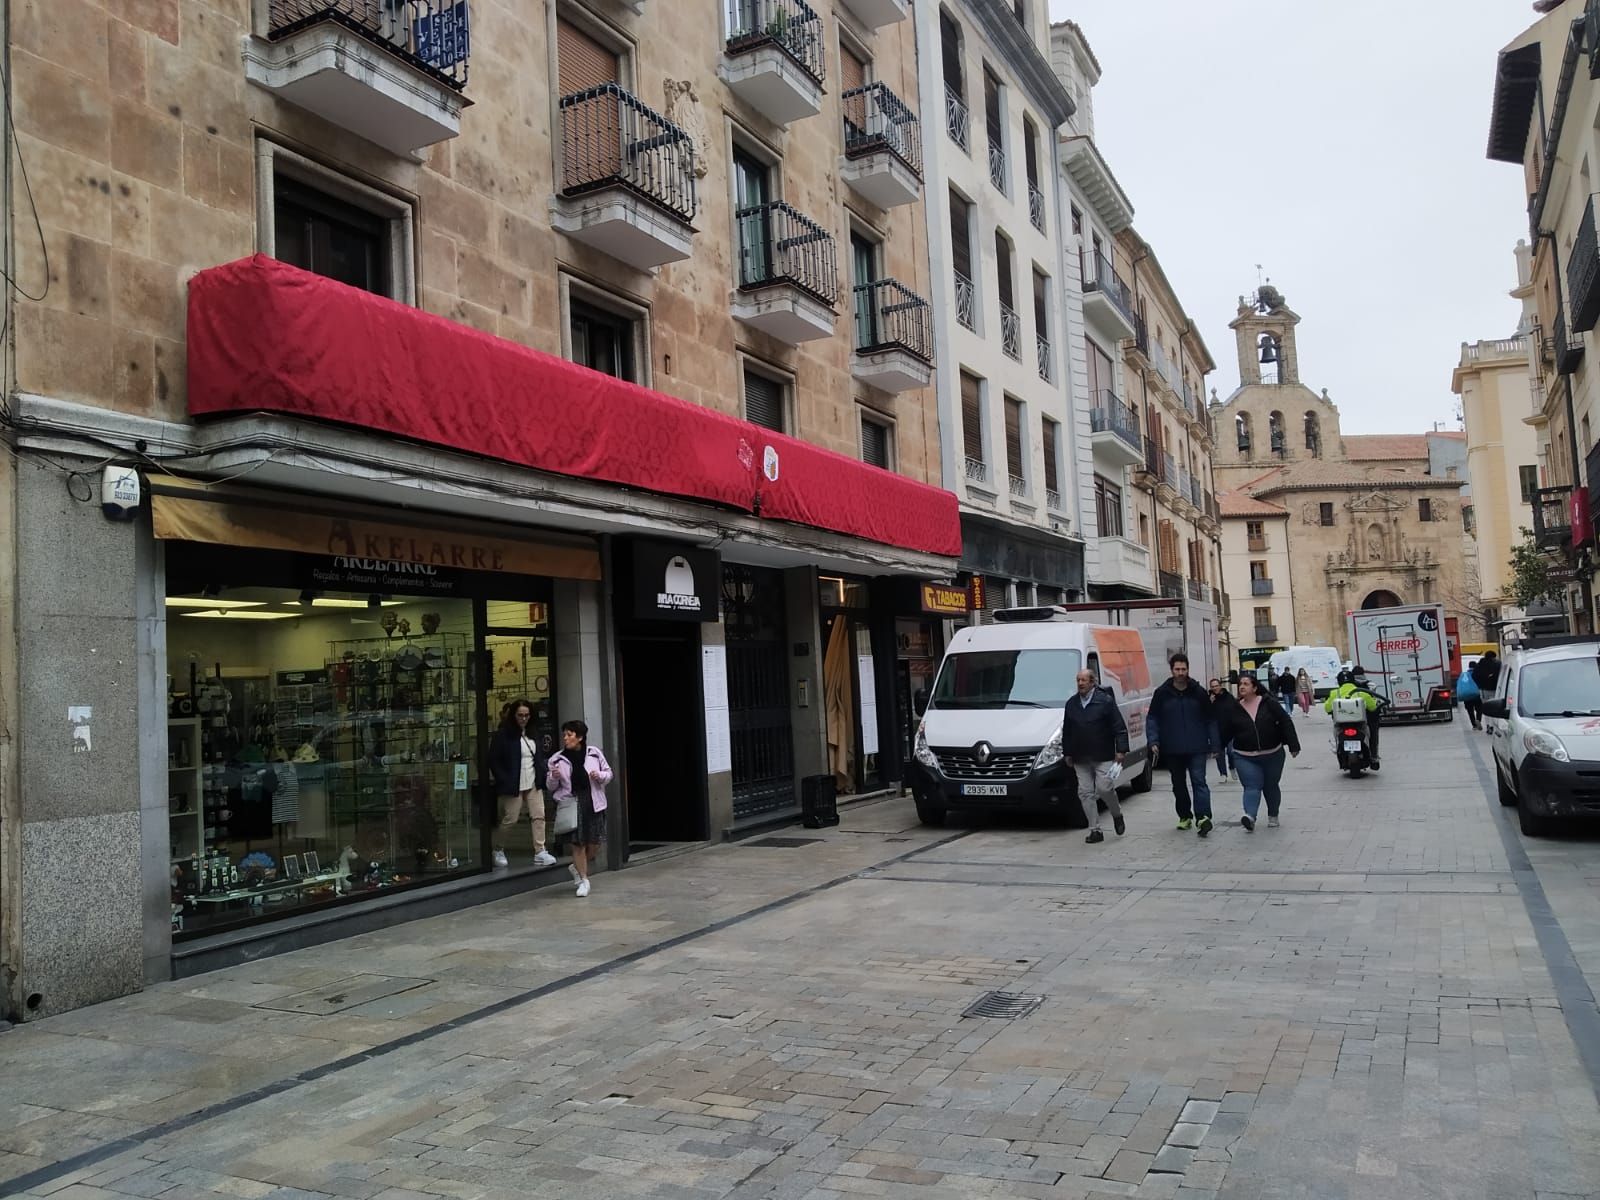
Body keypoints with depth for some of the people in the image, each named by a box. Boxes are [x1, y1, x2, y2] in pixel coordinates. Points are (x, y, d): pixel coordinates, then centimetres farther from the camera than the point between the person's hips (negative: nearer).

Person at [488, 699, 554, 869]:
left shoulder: (532, 734, 12)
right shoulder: (502, 735, -7)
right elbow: (493, 761, -7)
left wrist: (547, 764, 1)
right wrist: (504, 781, -13)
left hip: (533, 784, 6)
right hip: (514, 785, -5)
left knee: (539, 816, -1)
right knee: (510, 819, 1)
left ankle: (540, 853, 2)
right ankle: (498, 851, 23)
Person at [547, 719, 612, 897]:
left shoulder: (594, 753, 0)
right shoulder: (557, 759, 0)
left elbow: (608, 773, 10)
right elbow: (551, 787, 8)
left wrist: (600, 776, -11)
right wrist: (554, 778, -14)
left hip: (593, 804, 1)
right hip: (570, 804, -1)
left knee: (595, 843, 5)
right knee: (578, 843, 1)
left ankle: (577, 868, 35)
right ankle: (583, 880, 17)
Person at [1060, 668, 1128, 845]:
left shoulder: (1106, 700, -4)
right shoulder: (1071, 703, 11)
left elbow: (1120, 727, -4)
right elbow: (1066, 731, 17)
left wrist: (1120, 750, -11)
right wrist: (1068, 753, 14)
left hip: (1103, 757, -5)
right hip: (1080, 759, 5)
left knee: (1104, 788, -10)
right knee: (1085, 793, 1)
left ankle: (1117, 815, 21)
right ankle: (1095, 830, 8)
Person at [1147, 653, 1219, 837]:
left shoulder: (1198, 692, 2)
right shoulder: (1162, 693, 2)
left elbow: (1211, 720, 6)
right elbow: (1152, 718, 5)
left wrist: (1214, 744, 2)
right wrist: (1153, 741, -6)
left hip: (1196, 748, -2)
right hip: (1172, 749, 2)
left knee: (1199, 781, -12)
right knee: (1178, 785, 12)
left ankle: (1202, 817, -20)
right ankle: (1185, 816, 25)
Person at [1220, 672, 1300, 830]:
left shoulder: (1269, 703, -5)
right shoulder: (1234, 710, 1)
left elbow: (1286, 723, -6)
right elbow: (1226, 732, 7)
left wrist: (1293, 745, -10)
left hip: (1273, 755, 0)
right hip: (1245, 758, 0)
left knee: (1271, 786, 12)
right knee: (1252, 787, -14)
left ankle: (1273, 816, 32)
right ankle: (1250, 816, -31)